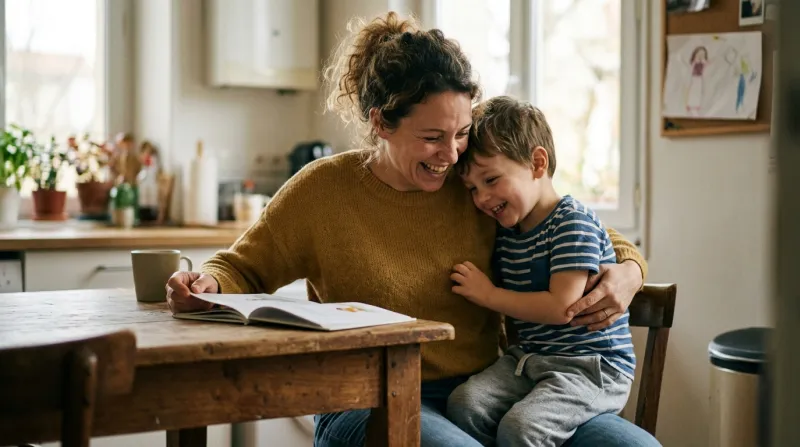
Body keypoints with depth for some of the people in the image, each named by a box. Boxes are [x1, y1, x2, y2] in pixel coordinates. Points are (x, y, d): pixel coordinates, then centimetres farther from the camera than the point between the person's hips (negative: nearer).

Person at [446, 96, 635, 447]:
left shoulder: (574, 221, -11)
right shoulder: (505, 233, 14)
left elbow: (561, 307, -19)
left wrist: (488, 294, -11)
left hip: (591, 365, -7)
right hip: (527, 358, 8)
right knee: (464, 403, -19)